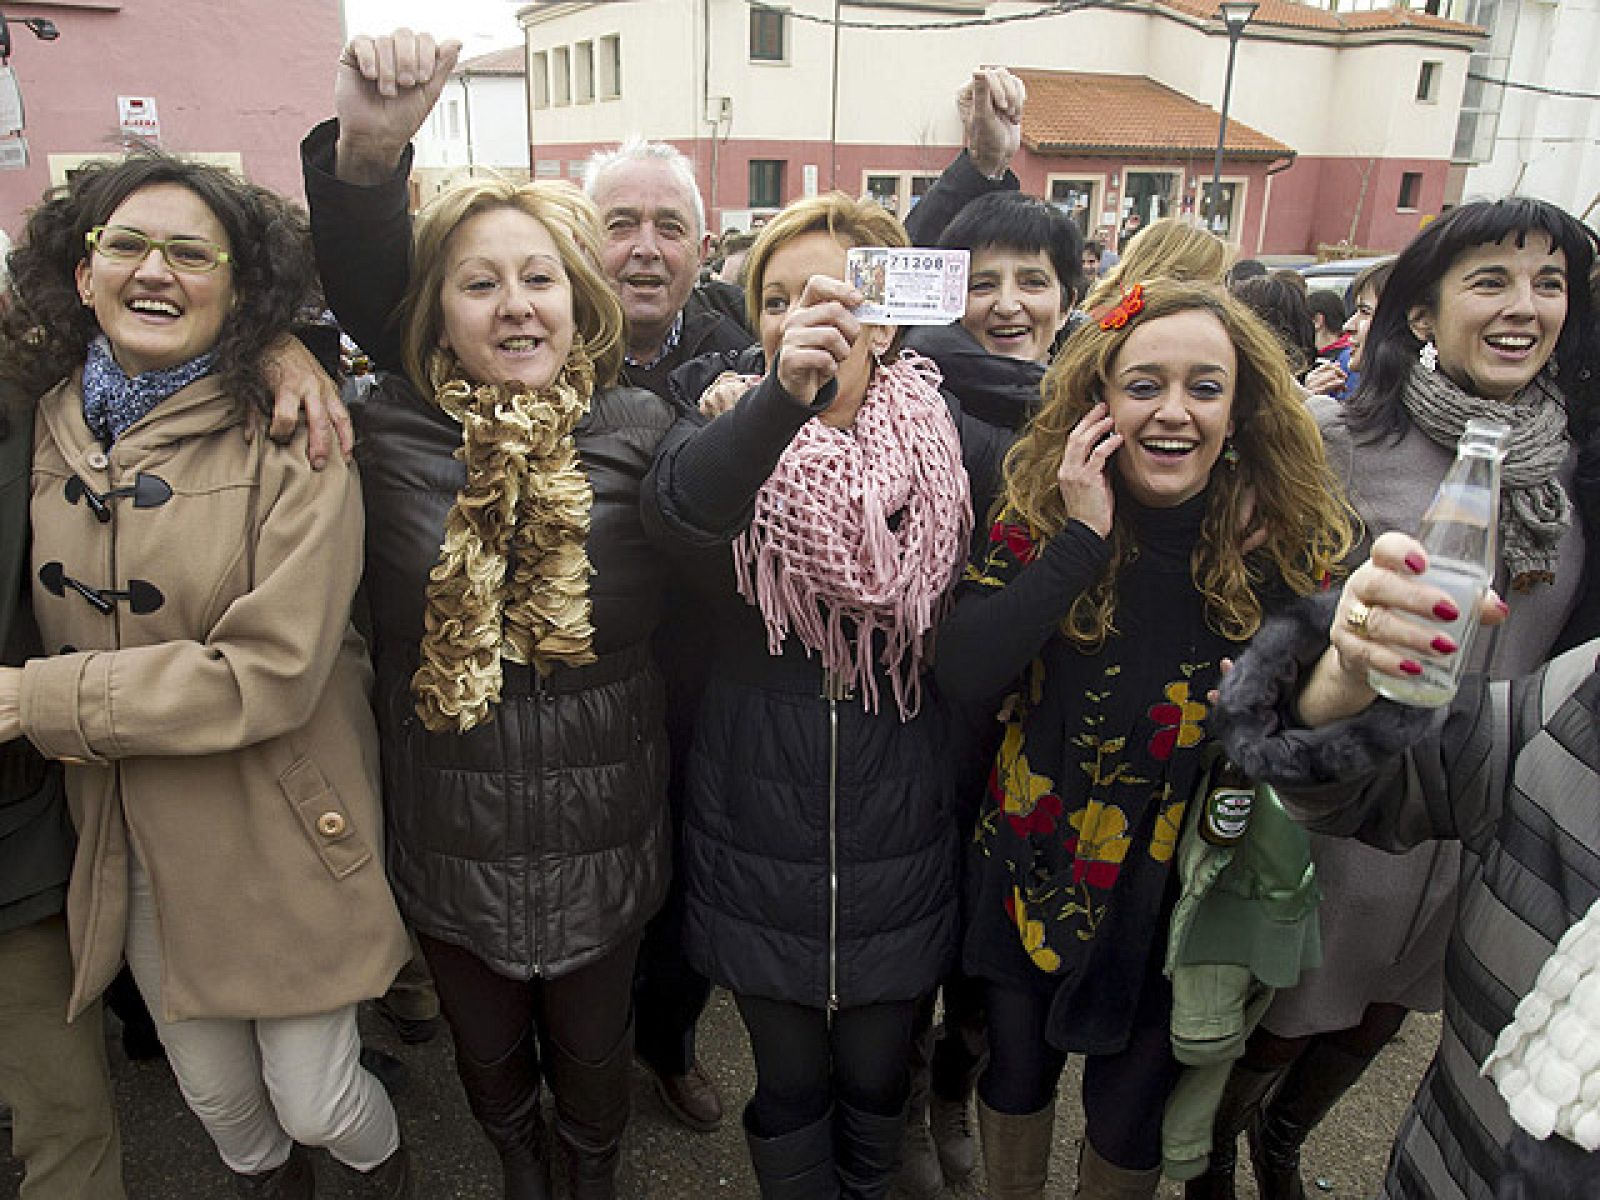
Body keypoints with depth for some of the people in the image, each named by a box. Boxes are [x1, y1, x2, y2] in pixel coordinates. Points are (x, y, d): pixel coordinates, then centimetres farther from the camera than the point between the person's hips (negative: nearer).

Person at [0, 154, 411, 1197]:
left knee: (316, 1102, 11)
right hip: (130, 838, 5)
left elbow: (269, 670, -23)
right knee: (216, 1095, 22)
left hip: (281, 833, -4)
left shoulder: (290, 438, -16)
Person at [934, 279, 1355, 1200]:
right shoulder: (1041, 516, -13)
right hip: (1035, 870, 1)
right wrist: (1081, 537, -29)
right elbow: (963, 676, -26)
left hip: (1176, 894, 0)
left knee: (1132, 1108, 18)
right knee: (1017, 1069, 21)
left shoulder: (1288, 538, -12)